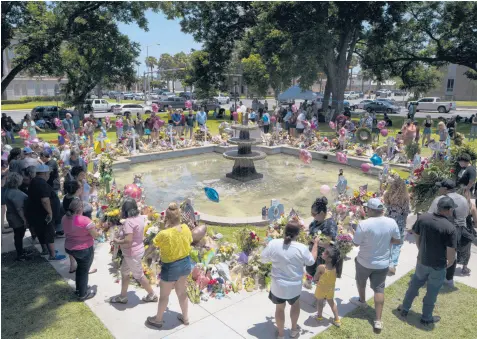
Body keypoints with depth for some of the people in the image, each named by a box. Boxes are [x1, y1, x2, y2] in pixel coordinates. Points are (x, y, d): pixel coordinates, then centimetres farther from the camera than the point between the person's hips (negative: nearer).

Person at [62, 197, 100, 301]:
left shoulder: (64, 218, -5)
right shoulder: (85, 220, -26)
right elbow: (95, 235, -16)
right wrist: (99, 233, 5)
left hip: (69, 248, 7)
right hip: (84, 250, -7)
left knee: (80, 267, 28)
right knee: (84, 271, 12)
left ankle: (79, 288, 43)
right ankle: (83, 294, 26)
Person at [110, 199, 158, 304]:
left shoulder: (128, 222, -27)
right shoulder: (140, 217, -1)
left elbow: (128, 241, -32)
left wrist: (117, 241, -14)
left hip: (132, 253, -9)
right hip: (137, 250, 9)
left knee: (139, 275, 9)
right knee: (124, 272, 21)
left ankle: (152, 295, 25)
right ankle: (123, 296, 34)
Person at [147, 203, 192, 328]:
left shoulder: (164, 234, -29)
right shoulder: (186, 228, -13)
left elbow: (152, 247, -11)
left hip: (171, 267, -5)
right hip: (185, 263, 5)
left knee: (164, 295, 19)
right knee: (182, 292, 25)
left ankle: (158, 319, 40)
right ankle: (185, 317, 42)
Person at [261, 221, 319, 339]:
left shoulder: (273, 244, -18)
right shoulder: (302, 248, -20)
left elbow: (263, 259, -5)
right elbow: (311, 261, -1)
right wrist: (316, 243, 8)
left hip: (278, 285, 0)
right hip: (294, 286, 0)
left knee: (280, 308, 23)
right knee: (295, 304, 30)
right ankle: (294, 329, 45)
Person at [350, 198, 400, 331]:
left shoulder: (364, 224, -24)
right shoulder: (391, 222, -11)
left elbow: (356, 243, -14)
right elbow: (397, 241, 1)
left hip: (364, 261, -3)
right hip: (382, 263, 3)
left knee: (361, 281, 25)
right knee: (379, 289, 11)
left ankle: (362, 301, 49)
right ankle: (378, 320, 11)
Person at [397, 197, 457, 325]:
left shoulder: (422, 218, -11)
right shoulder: (450, 228, -24)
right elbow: (451, 251, -19)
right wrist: (450, 263, 2)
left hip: (422, 260, 4)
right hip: (438, 265, -4)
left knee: (414, 285, 23)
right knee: (432, 292, 15)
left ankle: (404, 308, 37)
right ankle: (426, 317, 33)